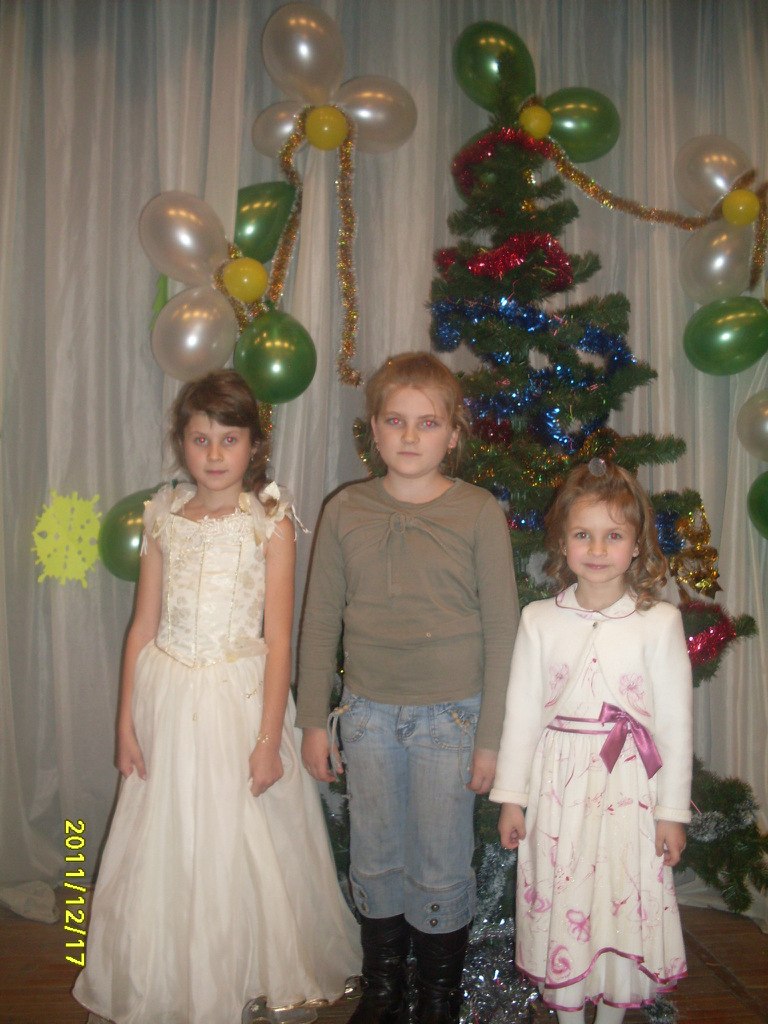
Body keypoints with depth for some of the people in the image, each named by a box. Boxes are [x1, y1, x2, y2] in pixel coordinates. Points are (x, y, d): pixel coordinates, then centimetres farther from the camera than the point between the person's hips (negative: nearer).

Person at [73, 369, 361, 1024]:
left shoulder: (270, 521, -6)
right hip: (168, 699, 3)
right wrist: (127, 719, 4)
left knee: (249, 848, 9)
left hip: (241, 697, -3)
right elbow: (143, 626, 6)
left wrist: (269, 738, -10)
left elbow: (277, 639, -8)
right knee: (166, 848, 13)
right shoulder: (164, 517, 4)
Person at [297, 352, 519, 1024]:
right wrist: (313, 722, 5)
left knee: (441, 871, 11)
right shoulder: (345, 511, -1)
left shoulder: (479, 513, -7)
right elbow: (320, 622, 4)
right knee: (374, 862, 16)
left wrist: (489, 737, -5)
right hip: (367, 715, 3)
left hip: (450, 716, -2)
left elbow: (501, 629, -5)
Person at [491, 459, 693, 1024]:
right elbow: (521, 710, 2)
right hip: (557, 782, 1)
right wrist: (511, 796, 5)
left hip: (630, 786, -1)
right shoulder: (540, 620, -2)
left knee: (625, 901, 10)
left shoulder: (660, 621, -6)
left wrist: (673, 810, 0)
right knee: (559, 904, 11)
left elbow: (675, 720, -2)